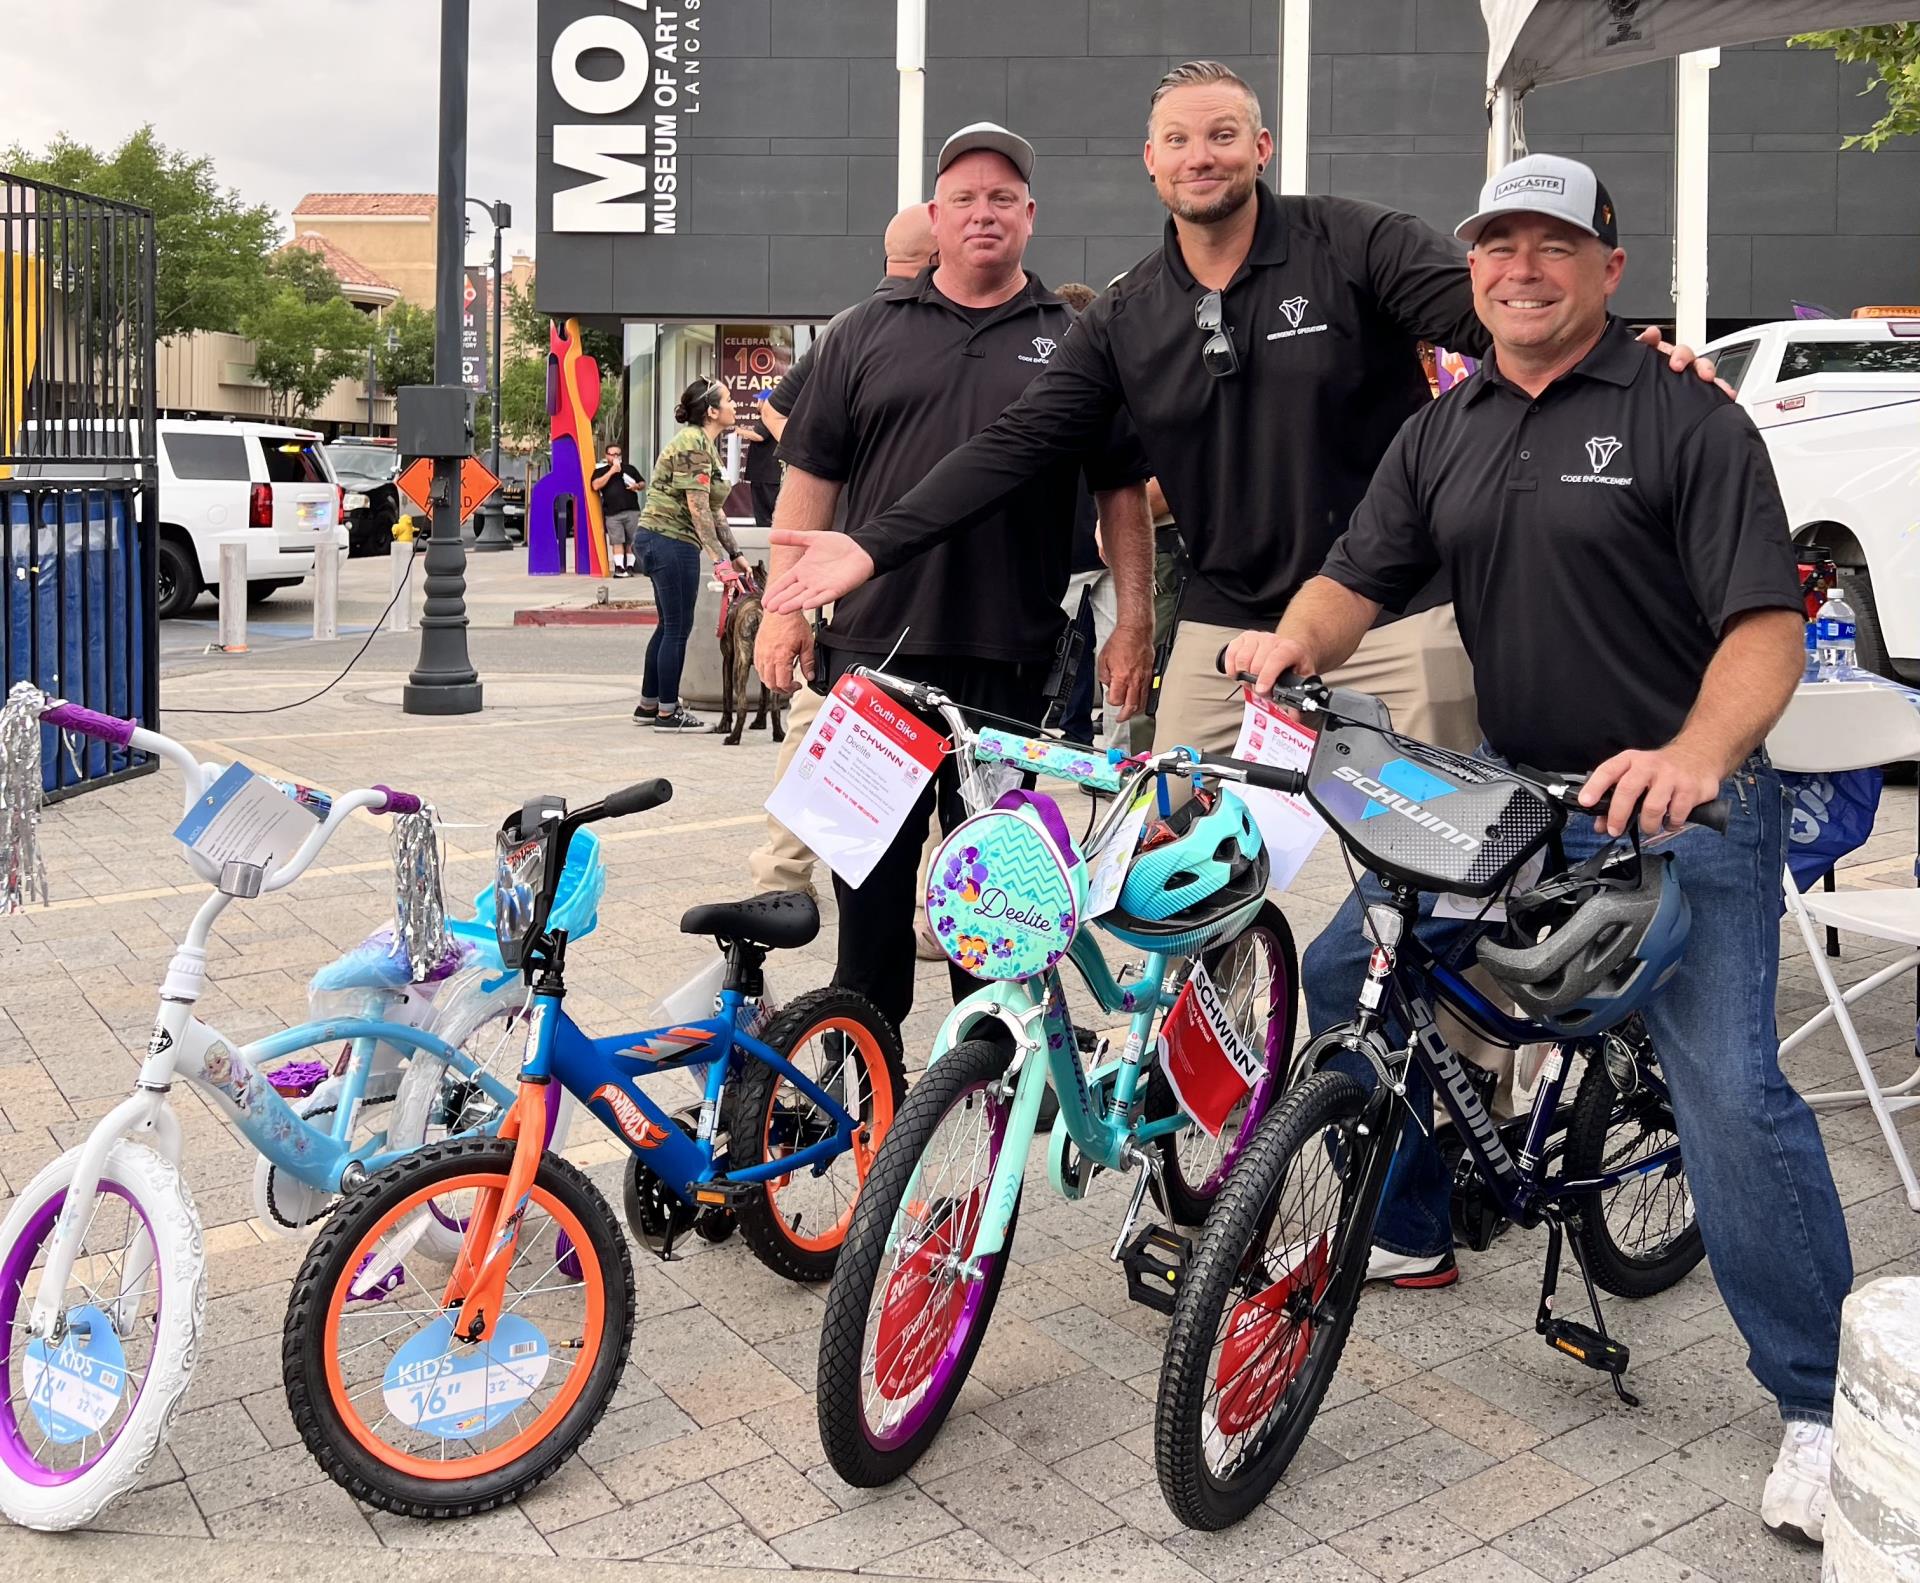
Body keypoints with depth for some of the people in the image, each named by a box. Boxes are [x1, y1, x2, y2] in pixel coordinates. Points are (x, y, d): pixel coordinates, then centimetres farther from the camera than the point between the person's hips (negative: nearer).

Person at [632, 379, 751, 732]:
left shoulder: (705, 445, 16)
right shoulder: (693, 444, -15)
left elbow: (714, 509, 18)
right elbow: (698, 508, -22)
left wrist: (734, 554, 14)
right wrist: (720, 560, -23)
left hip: (661, 540, 10)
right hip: (671, 540, -10)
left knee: (669, 625, 16)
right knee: (678, 627, -3)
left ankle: (649, 705, 24)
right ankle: (667, 712, 6)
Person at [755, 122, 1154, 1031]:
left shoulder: (1078, 341, 9)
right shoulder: (867, 333, 10)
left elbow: (1122, 488, 8)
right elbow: (810, 474, 9)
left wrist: (1133, 621, 1)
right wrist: (784, 606, 3)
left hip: (1014, 654, -1)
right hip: (874, 642, 1)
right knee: (872, 857, 7)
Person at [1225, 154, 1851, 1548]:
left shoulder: (1688, 420, -7)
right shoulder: (1444, 433, 12)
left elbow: (1767, 621, -14)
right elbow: (1360, 578, 8)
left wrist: (1695, 756, -33)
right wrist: (1298, 636, -16)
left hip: (1685, 808, -6)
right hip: (1510, 795, 6)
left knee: (1730, 1090, -16)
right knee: (1340, 976, 7)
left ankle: (1822, 1402, 2)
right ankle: (1409, 1228, 28)